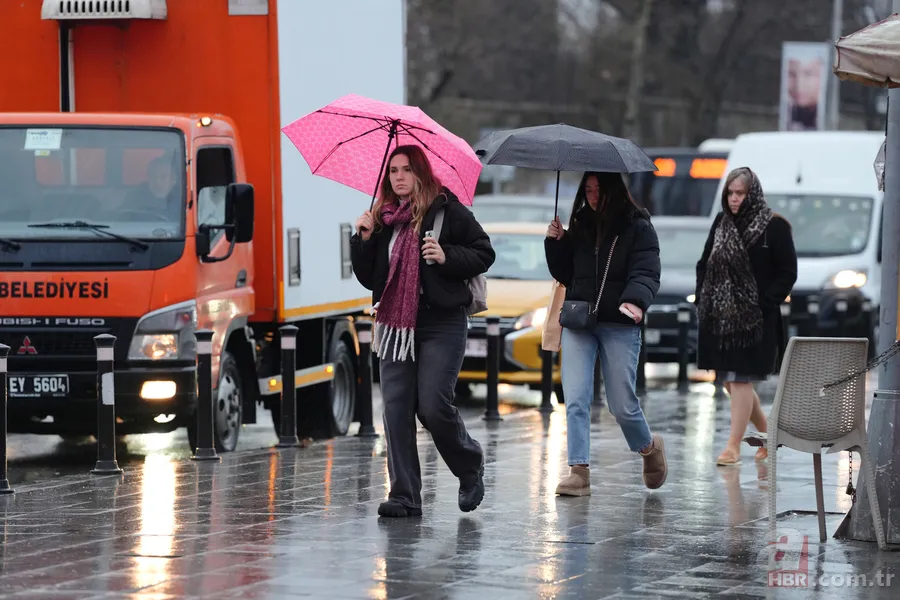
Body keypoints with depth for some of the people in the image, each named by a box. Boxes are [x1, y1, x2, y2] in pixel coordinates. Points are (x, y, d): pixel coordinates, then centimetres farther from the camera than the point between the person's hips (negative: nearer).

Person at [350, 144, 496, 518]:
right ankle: (404, 496, 0)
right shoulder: (382, 219, 12)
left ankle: (470, 466, 17)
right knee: (396, 409, -3)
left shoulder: (447, 211, -2)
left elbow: (484, 253, 0)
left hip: (442, 323, -5)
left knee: (433, 406, -12)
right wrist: (363, 240, 0)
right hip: (396, 324, 5)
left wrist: (447, 257, -14)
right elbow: (368, 278, 14)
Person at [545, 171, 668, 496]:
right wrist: (556, 243, 3)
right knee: (575, 399, -9)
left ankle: (649, 446, 30)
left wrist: (635, 300, -33)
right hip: (578, 320, 4)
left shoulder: (638, 228, -2)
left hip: (619, 325, -4)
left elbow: (646, 273, -13)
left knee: (621, 404, 1)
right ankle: (579, 472, -8)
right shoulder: (580, 226, 12)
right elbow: (565, 275, 19)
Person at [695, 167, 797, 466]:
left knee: (739, 379, -7)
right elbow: (704, 264, 17)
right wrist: (702, 298, 5)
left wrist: (767, 303, -14)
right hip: (719, 315, 6)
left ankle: (733, 446, -2)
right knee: (731, 381, 12)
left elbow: (788, 273, -7)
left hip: (753, 318, -6)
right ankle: (766, 434, 30)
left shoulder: (774, 227, -7)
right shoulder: (721, 223, 10)